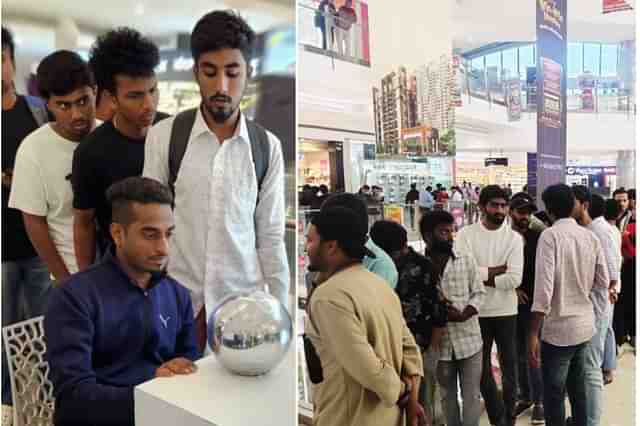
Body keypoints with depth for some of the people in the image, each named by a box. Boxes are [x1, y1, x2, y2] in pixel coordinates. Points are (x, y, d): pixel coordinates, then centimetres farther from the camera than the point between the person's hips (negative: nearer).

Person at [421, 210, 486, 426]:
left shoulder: (466, 260, -2)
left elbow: (479, 292, 0)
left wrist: (463, 314, -16)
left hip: (469, 338, 1)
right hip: (440, 341, 0)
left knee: (471, 395, 10)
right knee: (447, 396, 18)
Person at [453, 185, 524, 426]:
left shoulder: (514, 238, -5)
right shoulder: (466, 234, -7)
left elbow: (515, 279, -16)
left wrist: (482, 277, -15)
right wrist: (497, 270, -15)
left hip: (506, 311, 0)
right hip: (477, 312, 0)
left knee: (510, 366, 14)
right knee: (482, 366, 14)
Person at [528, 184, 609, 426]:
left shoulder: (550, 236, -15)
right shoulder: (591, 237, 2)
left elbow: (543, 288, -22)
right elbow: (603, 283, 9)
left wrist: (533, 334, -18)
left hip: (559, 328, -6)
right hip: (585, 324, 7)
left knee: (554, 395, 5)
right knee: (578, 388, 22)